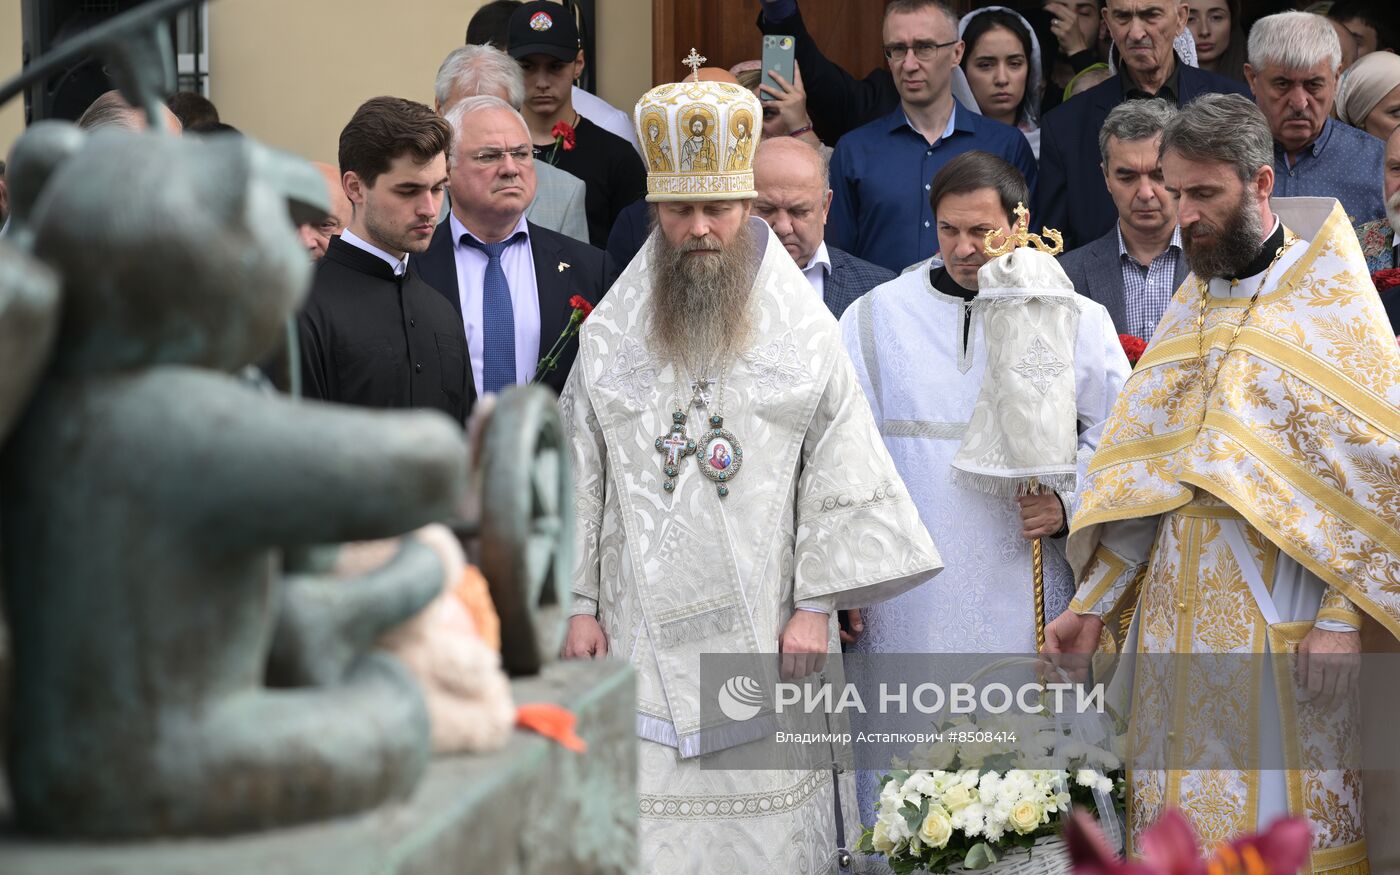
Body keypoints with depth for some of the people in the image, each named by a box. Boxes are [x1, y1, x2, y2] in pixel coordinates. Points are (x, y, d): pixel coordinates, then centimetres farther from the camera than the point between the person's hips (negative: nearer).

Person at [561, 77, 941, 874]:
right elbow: (581, 478, 8)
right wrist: (579, 604, 3)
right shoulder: (610, 336, 6)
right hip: (643, 627, 1)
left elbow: (840, 478, 1)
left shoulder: (805, 333, 2)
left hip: (766, 631, -1)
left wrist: (816, 604, -5)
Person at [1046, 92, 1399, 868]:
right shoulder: (1188, 312, 13)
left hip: (1285, 620, -5)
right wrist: (1092, 606, 6)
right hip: (1178, 615, 6)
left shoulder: (1334, 307, -4)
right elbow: (1134, 472, 13)